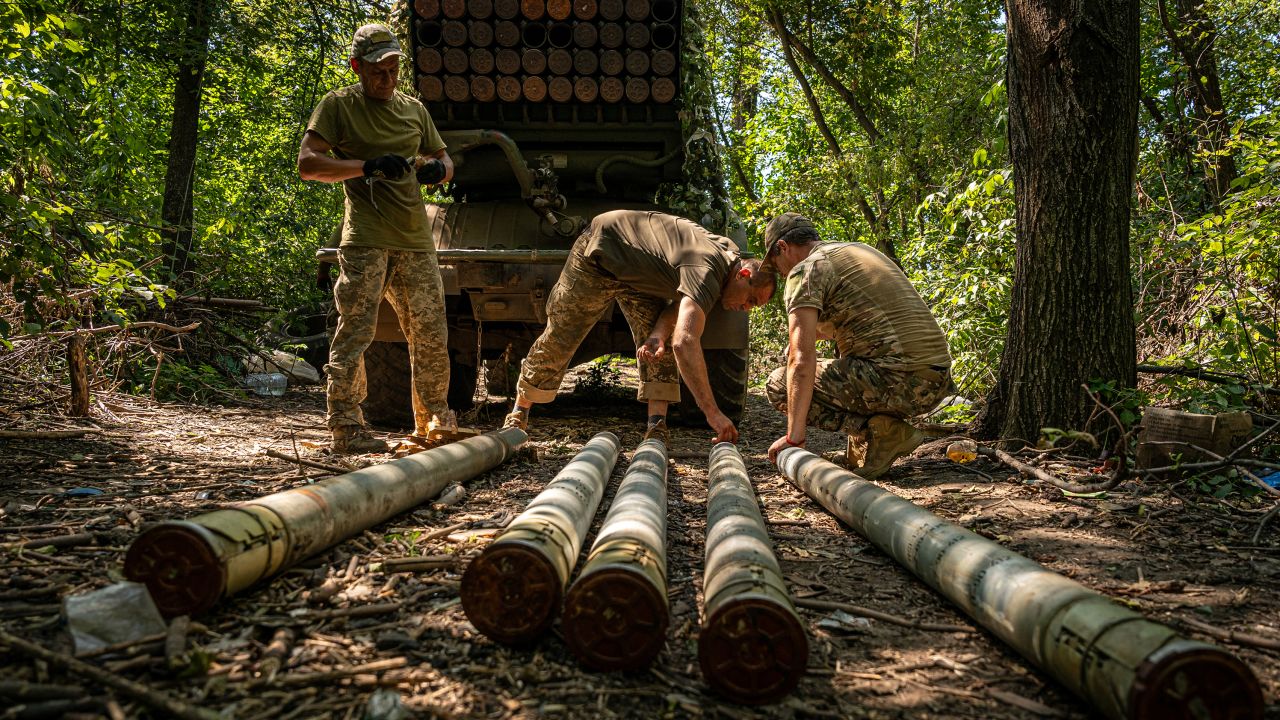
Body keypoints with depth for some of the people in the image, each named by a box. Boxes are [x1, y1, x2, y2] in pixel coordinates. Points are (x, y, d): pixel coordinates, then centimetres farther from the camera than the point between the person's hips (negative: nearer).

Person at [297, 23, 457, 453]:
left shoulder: (414, 109, 17)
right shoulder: (338, 106, 2)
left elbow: (442, 158, 26)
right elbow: (307, 163, -7)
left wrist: (438, 169, 0)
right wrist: (367, 166, -21)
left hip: (415, 241, 6)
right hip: (365, 241, -5)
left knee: (431, 337, 9)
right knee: (354, 334, -8)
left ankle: (434, 423, 22)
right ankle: (345, 428, -2)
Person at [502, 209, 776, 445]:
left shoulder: (730, 254, -8)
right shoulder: (706, 270, -37)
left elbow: (680, 300, -3)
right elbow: (685, 342, -50)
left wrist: (659, 334, -24)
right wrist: (713, 412, -51)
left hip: (636, 272, 8)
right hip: (597, 254, -8)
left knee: (661, 349, -10)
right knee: (557, 341, 1)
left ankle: (657, 430, -14)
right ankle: (518, 415, 19)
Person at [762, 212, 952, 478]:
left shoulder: (805, 269, -3)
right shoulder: (862, 249, 23)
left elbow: (802, 362, -14)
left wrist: (794, 437, -12)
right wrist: (808, 334, 33)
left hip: (898, 381, -9)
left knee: (779, 385, 3)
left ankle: (881, 430, -8)